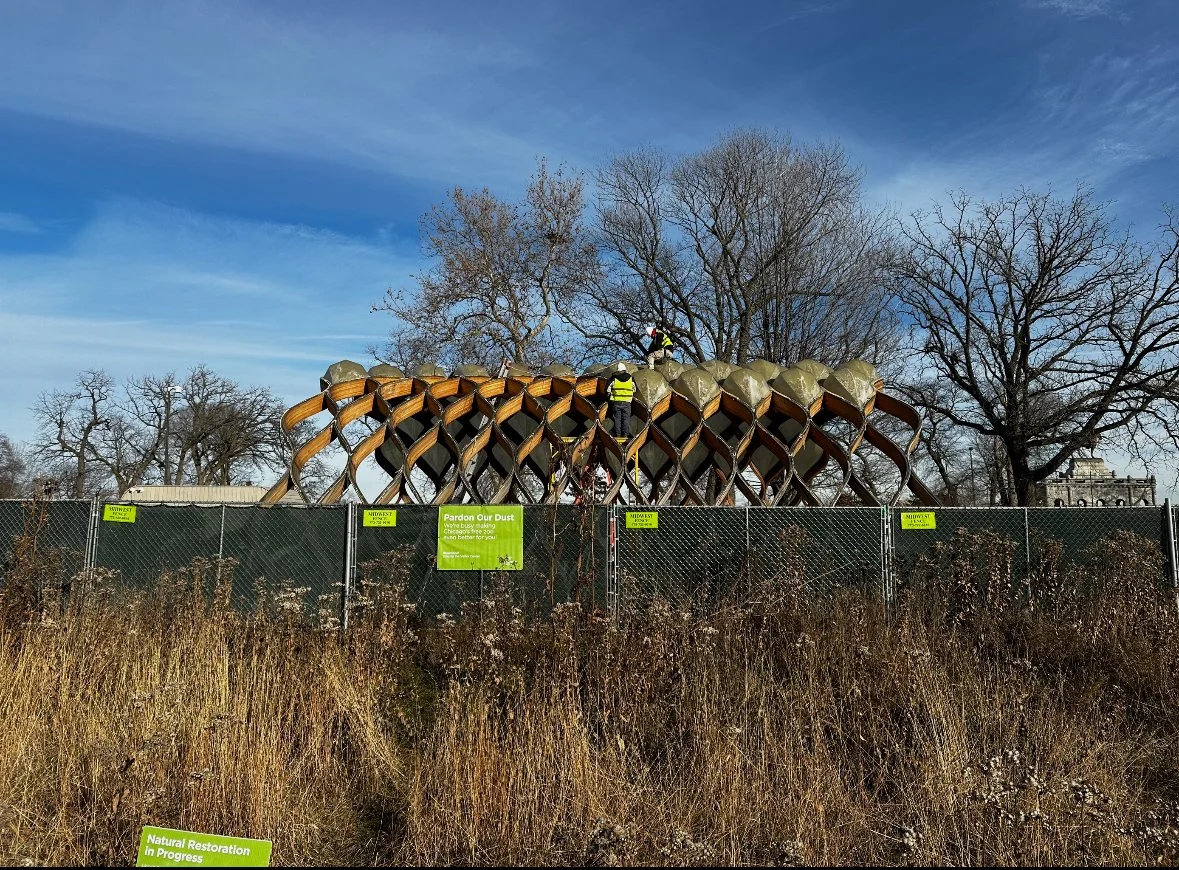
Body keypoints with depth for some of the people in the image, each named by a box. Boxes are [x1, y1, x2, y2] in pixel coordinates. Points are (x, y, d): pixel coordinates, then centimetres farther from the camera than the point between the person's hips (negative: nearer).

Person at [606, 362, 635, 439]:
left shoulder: (614, 379, -2)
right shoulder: (631, 379, 5)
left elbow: (607, 389, 0)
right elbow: (634, 390, 18)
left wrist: (609, 396, 17)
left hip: (616, 402, -1)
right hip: (627, 402, 1)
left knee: (617, 418, 5)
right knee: (626, 418, 5)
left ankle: (618, 434, 3)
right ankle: (625, 434, 1)